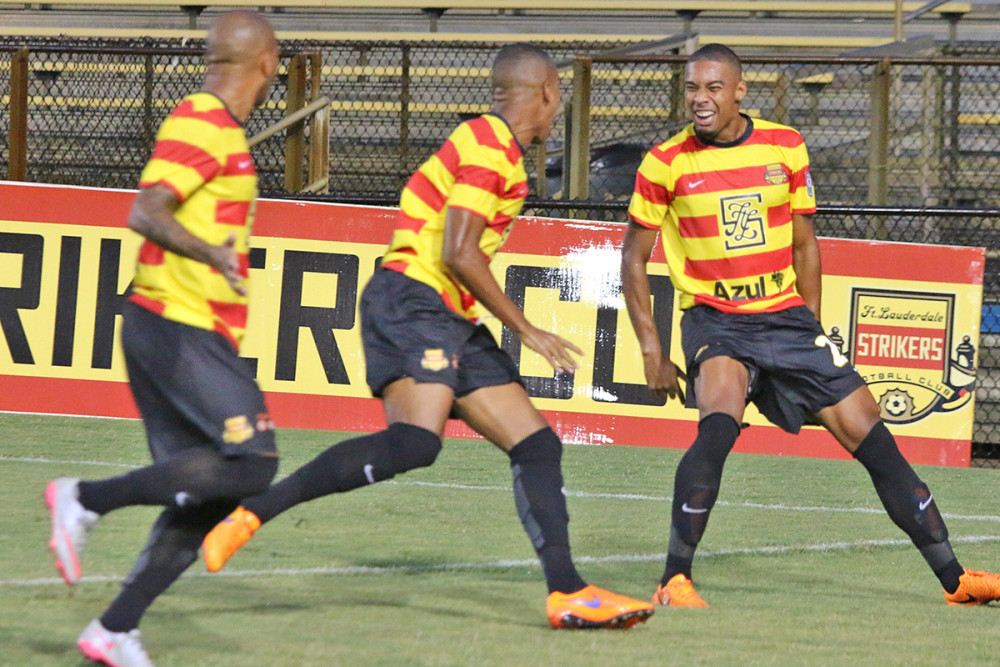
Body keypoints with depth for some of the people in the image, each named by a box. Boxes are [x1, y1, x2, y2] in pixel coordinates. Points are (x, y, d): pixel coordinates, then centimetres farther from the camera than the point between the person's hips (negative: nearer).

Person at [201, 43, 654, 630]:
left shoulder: (498, 149, 22)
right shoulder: (490, 147, -10)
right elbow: (457, 255, -17)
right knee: (414, 443, -29)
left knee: (538, 445, 3)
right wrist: (526, 331, -12)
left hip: (452, 319, 11)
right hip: (411, 301, -11)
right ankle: (249, 513, -26)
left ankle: (567, 593, 1)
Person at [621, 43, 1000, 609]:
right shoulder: (667, 164, -6)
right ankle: (676, 580, -26)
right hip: (715, 322, -3)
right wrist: (652, 351, -2)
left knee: (873, 439, 1)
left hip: (786, 316, 3)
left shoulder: (786, 148, 2)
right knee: (719, 425, -33)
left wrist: (811, 328, 11)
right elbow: (634, 259, 3)